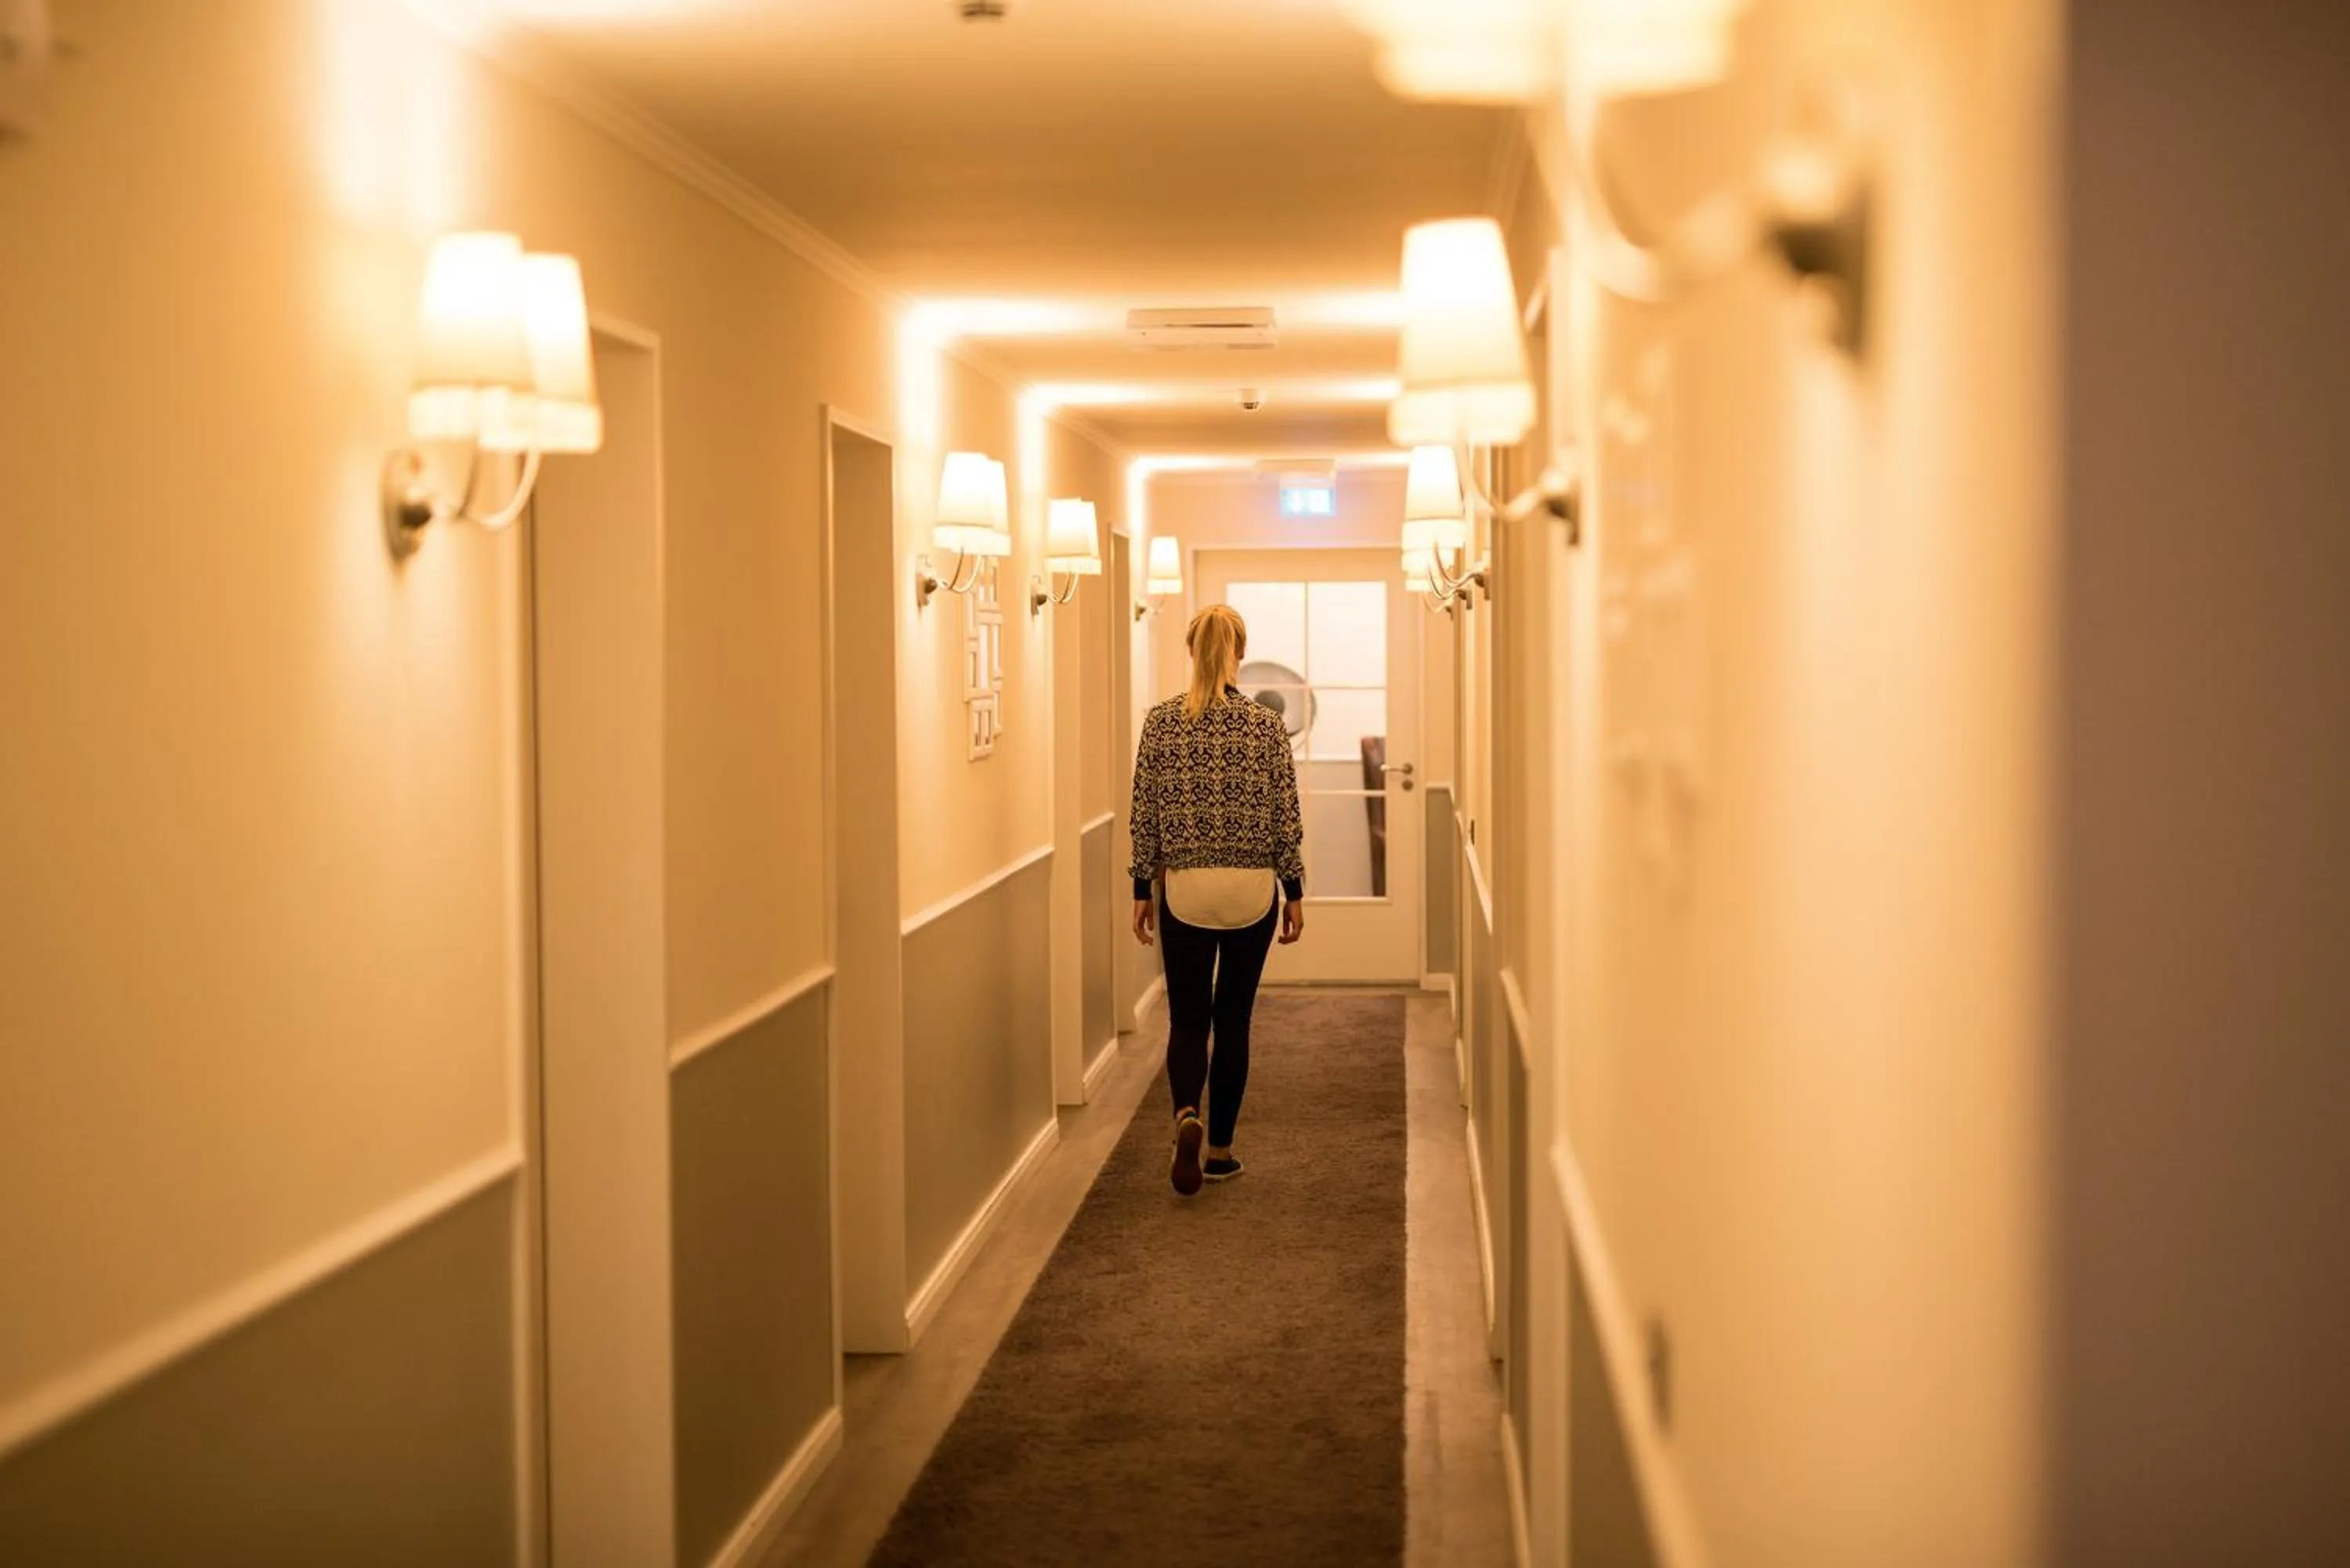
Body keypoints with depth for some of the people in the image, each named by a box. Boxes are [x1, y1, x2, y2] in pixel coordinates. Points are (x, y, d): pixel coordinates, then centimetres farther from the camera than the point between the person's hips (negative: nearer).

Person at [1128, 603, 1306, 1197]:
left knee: (1187, 1018, 9)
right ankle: (1220, 1148, 15)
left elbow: (1144, 814, -1)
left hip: (1184, 890, 0)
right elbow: (1286, 818, -3)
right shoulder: (1267, 725, -6)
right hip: (1252, 889, 0)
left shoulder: (1160, 722, -5)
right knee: (1232, 1018, 11)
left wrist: (1142, 889, 7)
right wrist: (1294, 892, 6)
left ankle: (1187, 1117, -18)